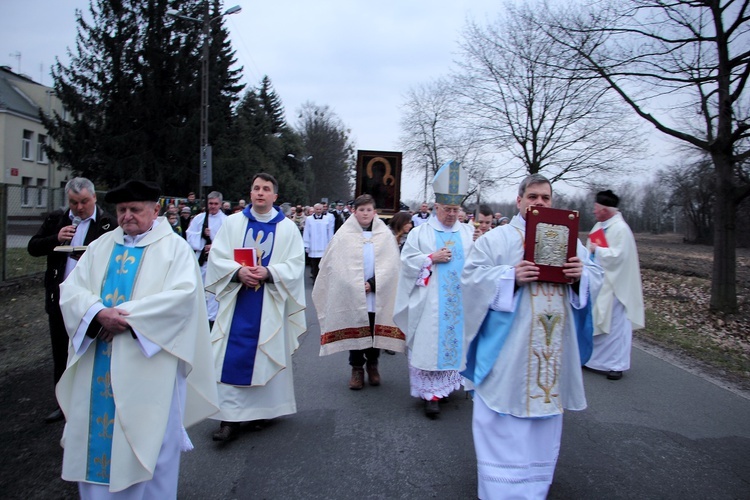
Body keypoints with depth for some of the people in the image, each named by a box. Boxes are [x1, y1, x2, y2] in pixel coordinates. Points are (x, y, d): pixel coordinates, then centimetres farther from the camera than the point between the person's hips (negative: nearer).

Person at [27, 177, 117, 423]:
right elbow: (33, 247, 8)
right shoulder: (56, 219, 8)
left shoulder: (108, 223, -7)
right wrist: (56, 239, -10)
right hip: (60, 298, 5)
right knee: (61, 354, 15)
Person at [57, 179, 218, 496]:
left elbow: (183, 294, -15)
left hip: (147, 364, -4)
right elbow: (70, 289, 3)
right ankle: (96, 493, 30)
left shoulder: (174, 246, -1)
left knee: (145, 441, 4)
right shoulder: (102, 245, 12)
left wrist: (127, 316, -18)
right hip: (98, 364, 4)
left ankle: (149, 493, 22)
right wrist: (99, 312, -17)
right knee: (97, 432, 11)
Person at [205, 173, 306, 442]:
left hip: (270, 303, -1)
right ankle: (231, 417, 2)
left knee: (266, 356, 6)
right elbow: (217, 257, 1)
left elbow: (295, 264, -4)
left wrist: (268, 273, -20)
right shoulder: (232, 222, 7)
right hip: (237, 300, 1)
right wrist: (238, 271, -18)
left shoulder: (288, 227, 4)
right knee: (231, 358, -3)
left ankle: (262, 409, 22)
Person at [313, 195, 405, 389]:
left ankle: (372, 365, 27)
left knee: (375, 331, 9)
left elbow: (390, 265, -2)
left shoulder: (385, 235, 3)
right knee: (355, 332, 5)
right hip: (352, 295, -1)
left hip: (378, 295, 1)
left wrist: (372, 284, -12)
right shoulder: (344, 235, 0)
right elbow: (338, 266, -3)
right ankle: (357, 368, 19)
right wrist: (357, 286, -11)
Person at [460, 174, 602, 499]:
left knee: (545, 415, 15)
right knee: (506, 415, 2)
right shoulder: (496, 238, -2)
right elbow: (471, 276, -9)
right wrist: (511, 275, -23)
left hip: (553, 344, 4)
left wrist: (580, 274, -13)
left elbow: (596, 276, 10)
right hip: (509, 345, -4)